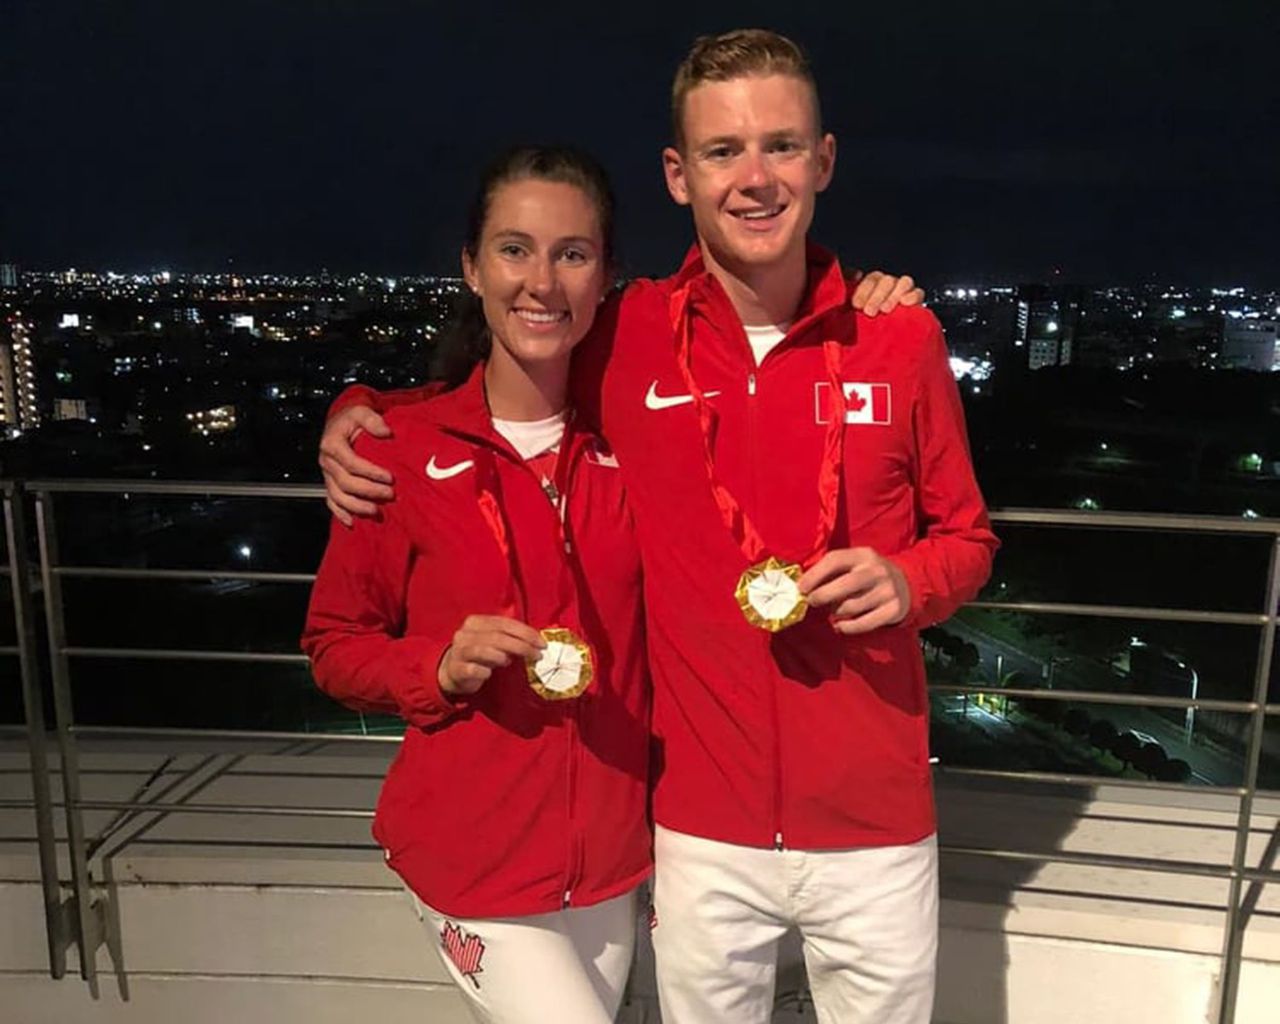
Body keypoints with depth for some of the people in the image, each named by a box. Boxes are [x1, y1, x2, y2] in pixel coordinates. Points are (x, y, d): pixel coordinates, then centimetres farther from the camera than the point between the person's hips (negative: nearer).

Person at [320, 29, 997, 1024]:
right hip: (701, 831, 0)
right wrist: (364, 411, -5)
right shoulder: (623, 341, -8)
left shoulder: (901, 337, -6)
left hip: (875, 826, 1)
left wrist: (906, 581, -14)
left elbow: (967, 538, 7)